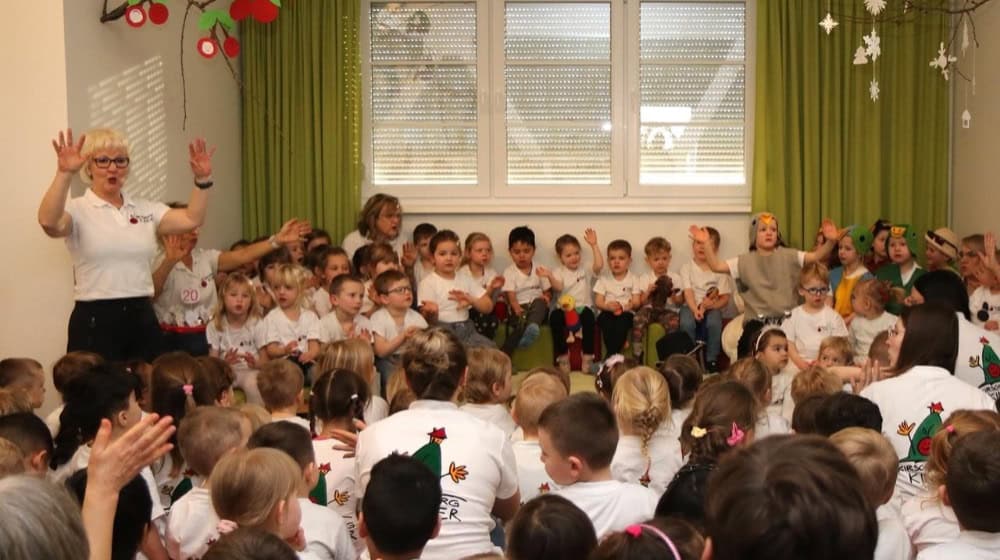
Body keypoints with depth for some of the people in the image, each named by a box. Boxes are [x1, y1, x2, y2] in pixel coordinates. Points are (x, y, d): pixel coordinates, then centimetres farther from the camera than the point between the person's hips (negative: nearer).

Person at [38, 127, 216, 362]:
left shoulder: (146, 209, 11)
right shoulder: (78, 210, -3)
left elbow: (192, 219, 0)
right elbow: (49, 222, -25)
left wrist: (202, 179, -13)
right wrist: (64, 174, -37)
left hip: (142, 318, 5)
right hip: (95, 320, -4)